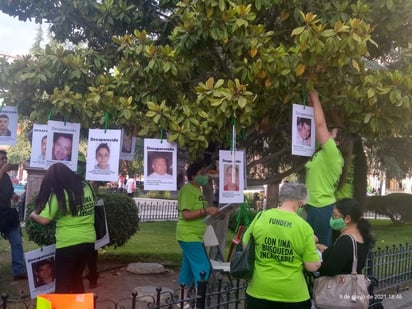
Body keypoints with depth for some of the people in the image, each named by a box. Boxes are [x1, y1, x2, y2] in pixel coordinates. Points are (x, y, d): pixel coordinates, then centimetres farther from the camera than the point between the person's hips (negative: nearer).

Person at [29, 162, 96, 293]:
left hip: (68, 244, -6)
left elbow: (44, 220, -14)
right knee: (77, 278, 23)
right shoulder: (86, 187, 6)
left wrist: (33, 215, 5)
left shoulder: (58, 195, -11)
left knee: (63, 283, 8)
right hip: (88, 241, 6)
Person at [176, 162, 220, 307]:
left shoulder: (197, 190, 15)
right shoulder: (188, 190, -16)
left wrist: (209, 211, 10)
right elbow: (186, 214, -23)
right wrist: (206, 210, -25)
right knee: (203, 267, -10)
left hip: (194, 236, 10)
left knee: (188, 268, 13)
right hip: (189, 236, -10)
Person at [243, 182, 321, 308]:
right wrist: (312, 244, 7)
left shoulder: (261, 217, -8)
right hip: (292, 294, -1)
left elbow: (245, 246, 4)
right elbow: (313, 267, -9)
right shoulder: (304, 227, -12)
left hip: (259, 290, 1)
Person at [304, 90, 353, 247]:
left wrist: (315, 99, -5)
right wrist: (312, 104, 14)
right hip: (316, 206, 9)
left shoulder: (333, 153, -13)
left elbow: (320, 124, -15)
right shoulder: (325, 154, 12)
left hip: (321, 208, -9)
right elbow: (318, 129, 18)